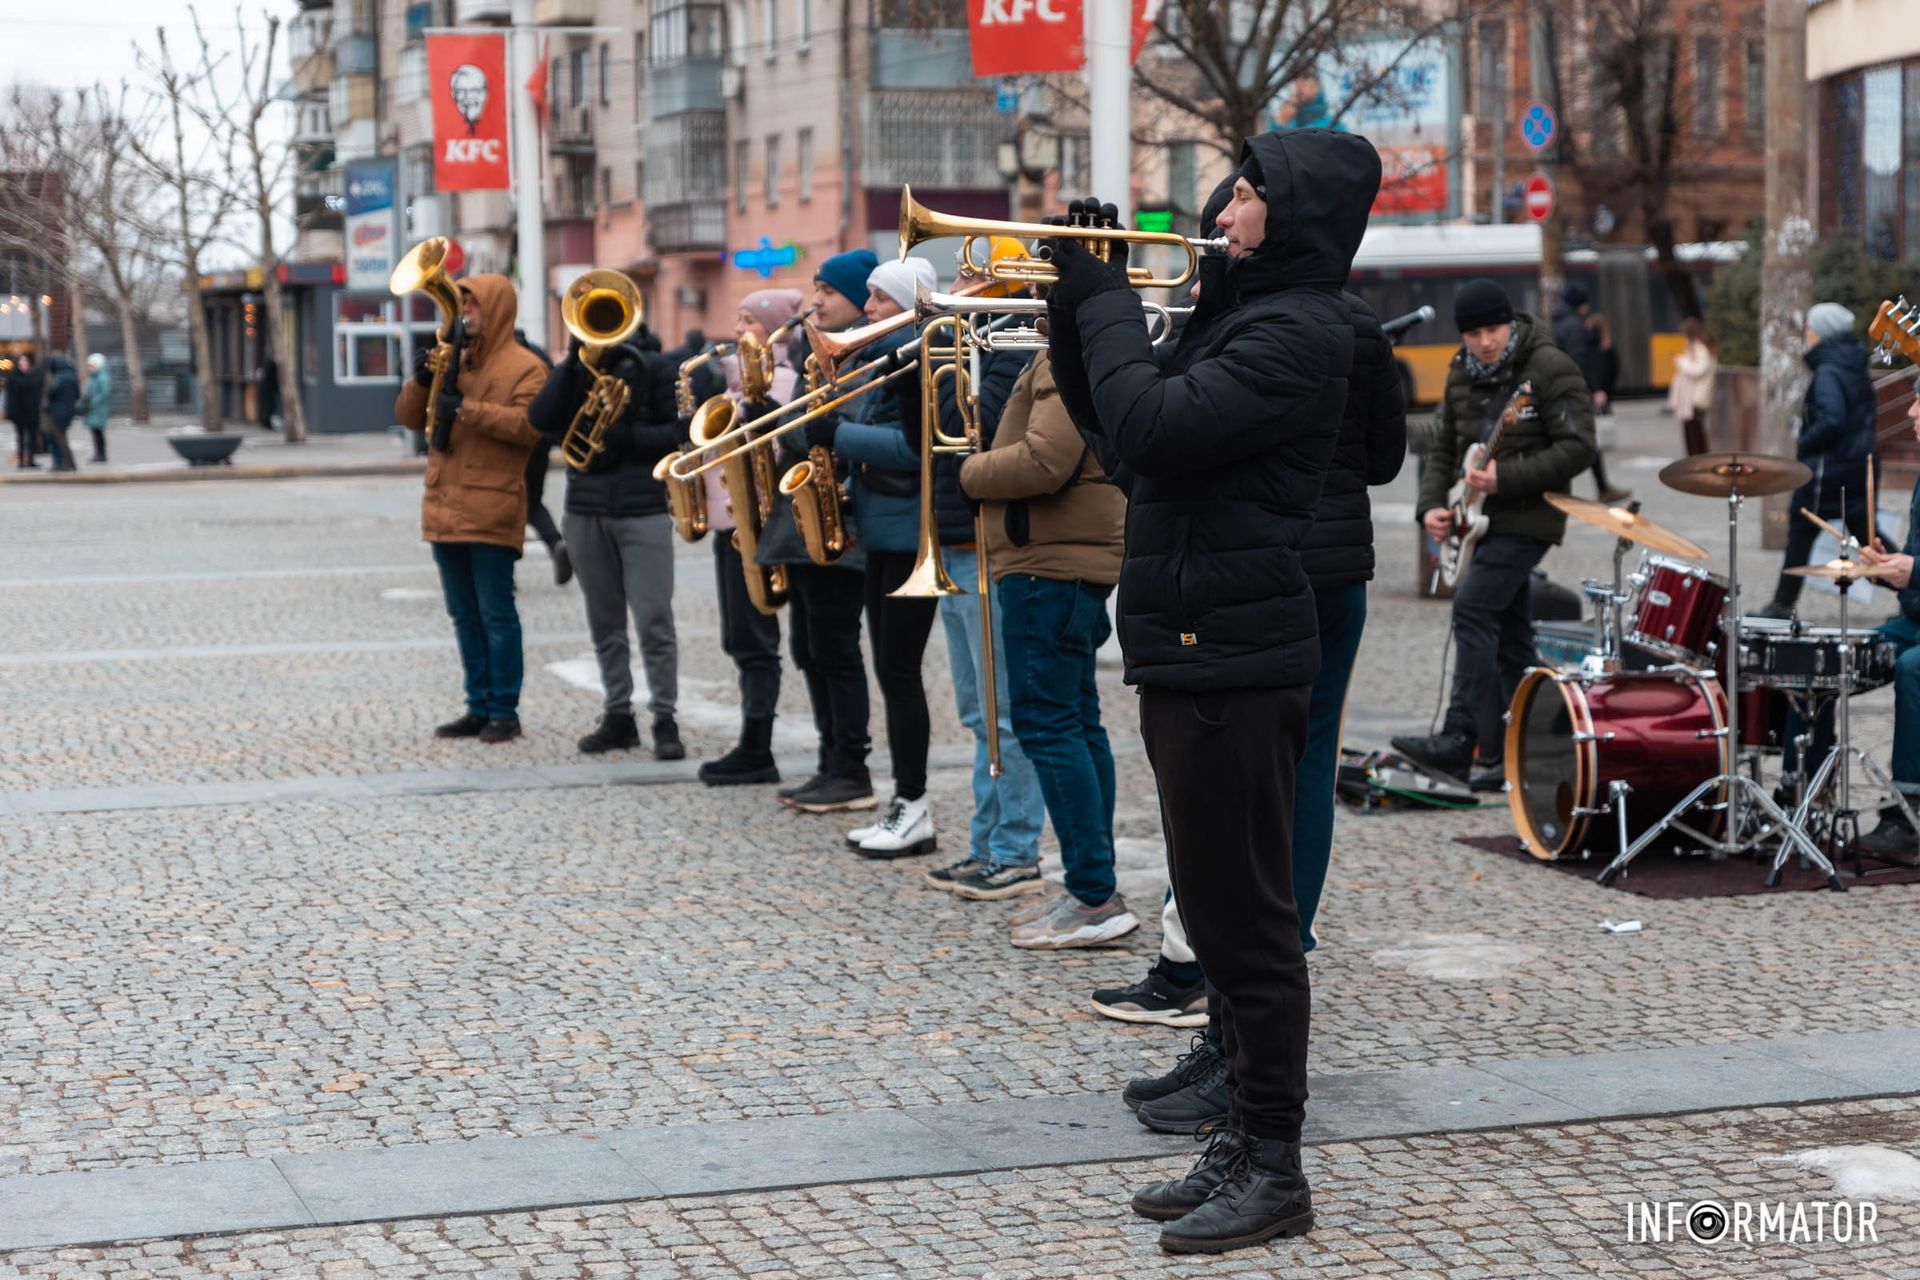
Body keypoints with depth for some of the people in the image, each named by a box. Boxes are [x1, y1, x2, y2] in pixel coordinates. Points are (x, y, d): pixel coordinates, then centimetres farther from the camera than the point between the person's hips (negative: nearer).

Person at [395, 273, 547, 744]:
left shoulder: (523, 366, -2)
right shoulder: (450, 359, 18)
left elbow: (530, 426, -17)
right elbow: (409, 418, 16)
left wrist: (468, 409, -20)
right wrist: (420, 380, -3)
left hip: (491, 510, -7)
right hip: (445, 507, 7)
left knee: (495, 613, -5)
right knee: (464, 615, 10)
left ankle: (504, 712, 0)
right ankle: (479, 708, 16)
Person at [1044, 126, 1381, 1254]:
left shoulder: (1299, 331, -14)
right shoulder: (1248, 316, 17)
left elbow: (1153, 426, -24)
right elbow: (1111, 417, 22)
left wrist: (1105, 299, -11)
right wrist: (1082, 303, 8)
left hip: (1235, 663, -10)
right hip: (1196, 653, 10)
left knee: (1250, 922, -4)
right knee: (1225, 918, 15)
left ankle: (1274, 1170, 3)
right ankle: (1245, 1143, 25)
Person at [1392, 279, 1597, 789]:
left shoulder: (1550, 368, -12)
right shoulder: (1461, 374, 10)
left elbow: (1577, 449, -16)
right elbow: (1444, 449, 17)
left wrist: (1505, 477, -23)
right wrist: (1431, 505, 1)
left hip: (1527, 519, -8)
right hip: (1483, 518, 8)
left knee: (1472, 609, -18)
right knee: (1510, 633, 10)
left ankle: (1460, 739, -19)